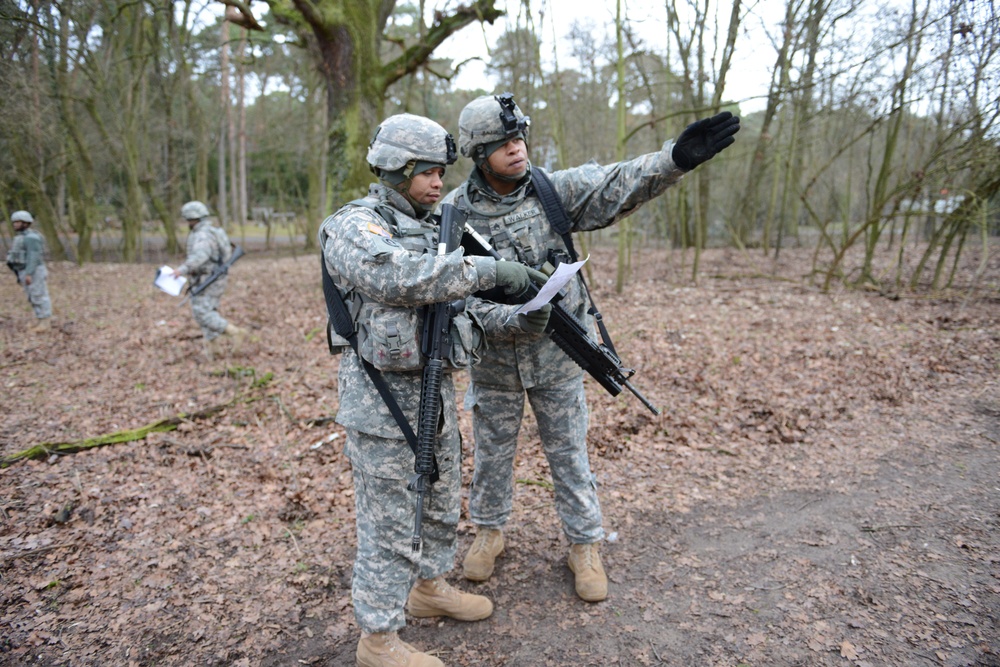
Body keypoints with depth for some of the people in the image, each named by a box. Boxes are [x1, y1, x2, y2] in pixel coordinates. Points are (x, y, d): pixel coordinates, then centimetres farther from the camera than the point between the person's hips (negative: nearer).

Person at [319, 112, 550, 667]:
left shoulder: (432, 231, 13)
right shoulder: (353, 227, -12)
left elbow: (463, 308, 12)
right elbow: (401, 277, -33)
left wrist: (517, 320, -5)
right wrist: (490, 268, -32)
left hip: (436, 391, 8)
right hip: (383, 399, -8)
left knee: (441, 504, 22)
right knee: (388, 523, 4)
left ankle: (429, 587, 44)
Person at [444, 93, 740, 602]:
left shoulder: (557, 190, -6)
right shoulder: (455, 209, -6)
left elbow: (619, 186, -18)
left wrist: (675, 157, -34)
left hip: (556, 351, 0)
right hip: (493, 356, 1)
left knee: (568, 452, 11)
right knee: (492, 451, 16)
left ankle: (585, 546, 29)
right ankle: (489, 532, 40)